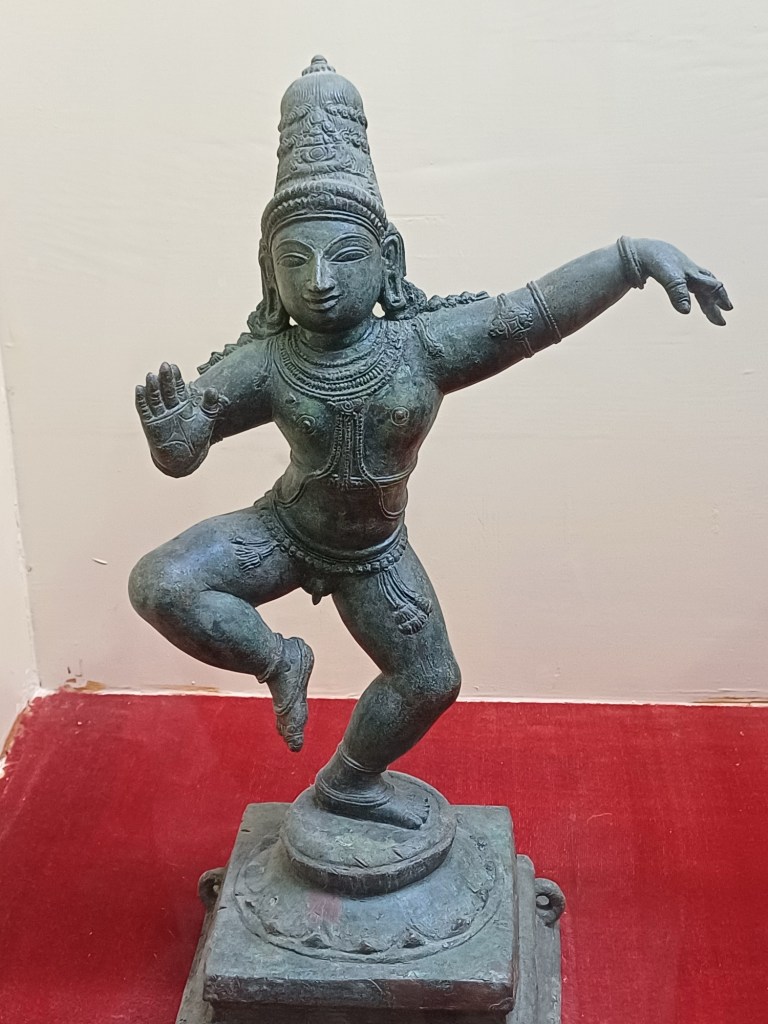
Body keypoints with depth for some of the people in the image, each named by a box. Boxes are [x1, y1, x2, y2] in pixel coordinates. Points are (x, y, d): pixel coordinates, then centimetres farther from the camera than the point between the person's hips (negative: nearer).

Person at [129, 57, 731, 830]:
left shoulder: (425, 347, -24)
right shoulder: (263, 365, -24)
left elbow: (534, 312, -23)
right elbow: (182, 452, -22)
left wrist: (637, 255, -29)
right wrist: (171, 435, -47)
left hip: (373, 555, 2)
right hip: (283, 532, -1)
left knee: (429, 682, 14)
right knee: (158, 587, -20)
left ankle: (350, 782, 42)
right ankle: (279, 661, 4)